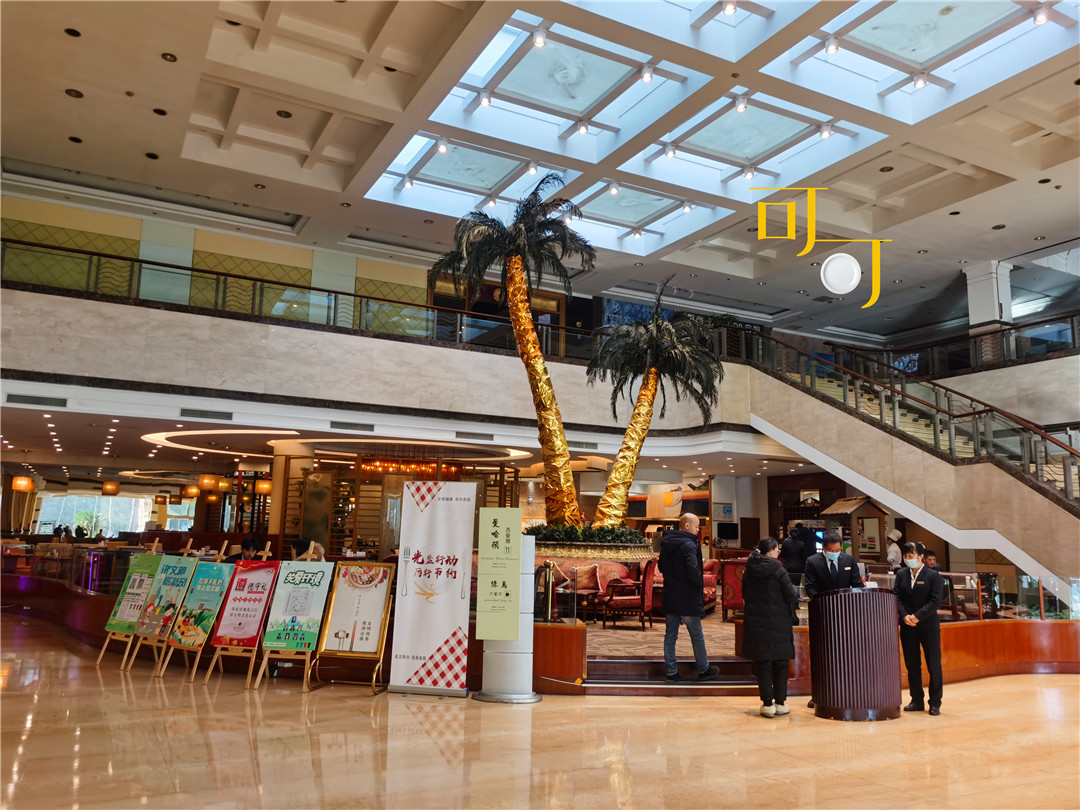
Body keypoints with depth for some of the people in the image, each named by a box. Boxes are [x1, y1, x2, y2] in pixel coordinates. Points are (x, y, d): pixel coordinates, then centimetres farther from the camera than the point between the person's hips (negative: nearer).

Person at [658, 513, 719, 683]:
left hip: (669, 597, 7)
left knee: (670, 635, 11)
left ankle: (671, 672, 14)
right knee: (697, 636, 9)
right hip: (687, 599, -7)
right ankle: (703, 670, 23)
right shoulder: (689, 544, -18)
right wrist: (700, 584, -11)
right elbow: (693, 569, -28)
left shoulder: (666, 544, 8)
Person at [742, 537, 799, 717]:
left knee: (762, 664, 7)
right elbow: (791, 597, -10)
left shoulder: (749, 571, 2)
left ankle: (767, 704, 7)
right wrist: (791, 614, 8)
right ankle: (780, 703, 15)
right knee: (780, 665, 10)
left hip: (755, 623, 3)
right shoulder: (779, 571, -11)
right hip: (778, 623, -3)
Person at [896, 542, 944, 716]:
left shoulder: (933, 576, -4)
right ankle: (917, 701, 19)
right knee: (912, 665, 9)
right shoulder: (901, 575, 7)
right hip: (907, 627, 4)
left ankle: (935, 703, 13)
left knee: (934, 665, 2)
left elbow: (935, 601, -11)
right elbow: (897, 598, 3)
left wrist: (917, 616, -18)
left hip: (928, 626, -3)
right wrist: (905, 616, -13)